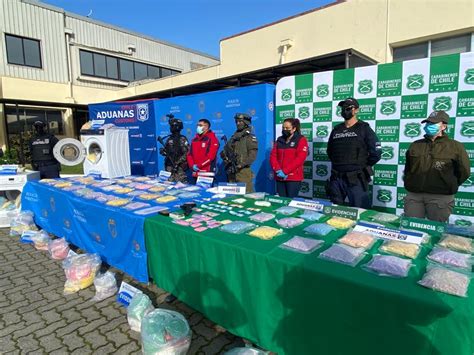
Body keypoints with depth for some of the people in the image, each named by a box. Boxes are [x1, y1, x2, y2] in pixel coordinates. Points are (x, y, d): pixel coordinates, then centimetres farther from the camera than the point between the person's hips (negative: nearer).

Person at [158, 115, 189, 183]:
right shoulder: (169, 139, 12)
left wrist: (178, 162, -19)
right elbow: (166, 151, 20)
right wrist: (162, 151, -3)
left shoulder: (182, 139, -7)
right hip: (169, 166, 6)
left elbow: (186, 153, -14)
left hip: (179, 167, -6)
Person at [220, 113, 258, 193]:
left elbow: (252, 155, -12)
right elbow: (226, 150, 23)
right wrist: (224, 155, 1)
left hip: (243, 171, -6)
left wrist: (241, 164, -18)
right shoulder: (233, 137, 19)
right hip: (231, 171, 7)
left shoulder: (250, 137, -2)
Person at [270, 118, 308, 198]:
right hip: (280, 177, 4)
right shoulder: (279, 140, 13)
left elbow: (300, 158, -12)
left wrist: (285, 171, -18)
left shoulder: (301, 140, -1)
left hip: (294, 178, -4)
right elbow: (273, 155, 8)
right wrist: (277, 170, -10)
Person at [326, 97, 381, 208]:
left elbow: (376, 153, -7)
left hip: (356, 179, -4)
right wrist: (338, 165, 12)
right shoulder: (336, 130, 12)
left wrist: (362, 167, 1)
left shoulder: (364, 128, -2)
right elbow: (330, 151, 22)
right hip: (336, 178, 5)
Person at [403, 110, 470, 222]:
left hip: (440, 197, -3)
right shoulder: (415, 145, 11)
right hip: (413, 195, 3)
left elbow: (464, 172, 5)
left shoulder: (455, 146, 1)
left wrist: (449, 186, 9)